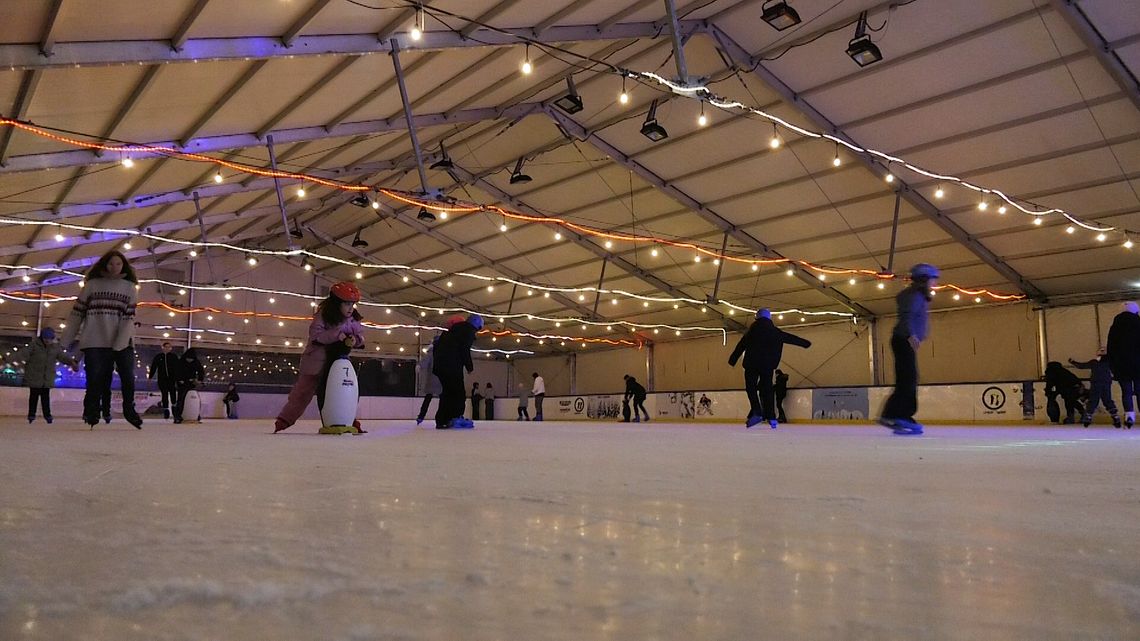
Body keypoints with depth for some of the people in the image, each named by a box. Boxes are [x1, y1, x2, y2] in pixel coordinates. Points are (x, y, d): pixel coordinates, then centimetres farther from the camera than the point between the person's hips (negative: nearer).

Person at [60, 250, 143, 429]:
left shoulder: (130, 287, 6)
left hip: (123, 342, 1)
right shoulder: (92, 285, 6)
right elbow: (77, 313, 8)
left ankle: (129, 410, 19)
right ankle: (91, 412, 14)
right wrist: (66, 340, 6)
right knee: (95, 379, -2)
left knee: (128, 377, 0)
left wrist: (119, 344, -15)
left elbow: (129, 317, -3)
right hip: (95, 342, 0)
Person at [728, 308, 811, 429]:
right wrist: (805, 343, 30)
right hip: (768, 365, 3)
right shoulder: (775, 331, 9)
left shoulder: (753, 330, 4)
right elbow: (790, 338, 17)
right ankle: (771, 417, 3)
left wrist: (733, 359, 3)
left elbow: (741, 345, 0)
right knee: (767, 389, 8)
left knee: (751, 387, 2)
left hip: (752, 364, -3)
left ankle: (756, 412, -14)